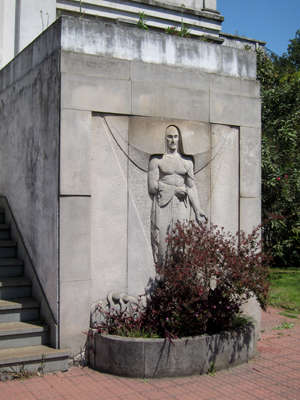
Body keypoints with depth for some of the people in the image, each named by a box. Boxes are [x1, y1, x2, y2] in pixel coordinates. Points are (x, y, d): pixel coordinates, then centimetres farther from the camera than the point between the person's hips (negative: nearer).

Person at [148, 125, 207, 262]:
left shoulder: (187, 161, 15)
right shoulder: (157, 160, 4)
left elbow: (191, 186, 13)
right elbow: (152, 186, -3)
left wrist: (198, 210, 7)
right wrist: (175, 190, -6)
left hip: (182, 205, 3)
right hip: (163, 205, -3)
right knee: (163, 240, -7)